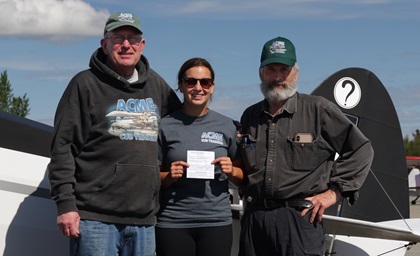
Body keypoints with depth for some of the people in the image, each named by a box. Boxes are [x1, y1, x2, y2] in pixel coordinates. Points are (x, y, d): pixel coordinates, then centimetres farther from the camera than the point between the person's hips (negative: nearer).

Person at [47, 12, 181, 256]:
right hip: (96, 217, -5)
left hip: (144, 220, 5)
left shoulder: (156, 84, 15)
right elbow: (63, 147, -4)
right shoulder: (86, 84, 1)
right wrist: (65, 204, -10)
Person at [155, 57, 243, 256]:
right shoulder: (165, 126, 2)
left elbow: (242, 178, 15)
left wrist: (232, 172, -6)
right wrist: (169, 176, -13)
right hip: (172, 223, -1)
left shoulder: (226, 126, 8)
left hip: (217, 221, 1)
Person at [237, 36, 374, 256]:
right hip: (253, 218, 5)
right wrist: (246, 193, 14)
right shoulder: (249, 117, 14)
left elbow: (361, 150, 0)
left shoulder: (319, 110, -1)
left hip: (299, 218, -4)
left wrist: (333, 192, -4)